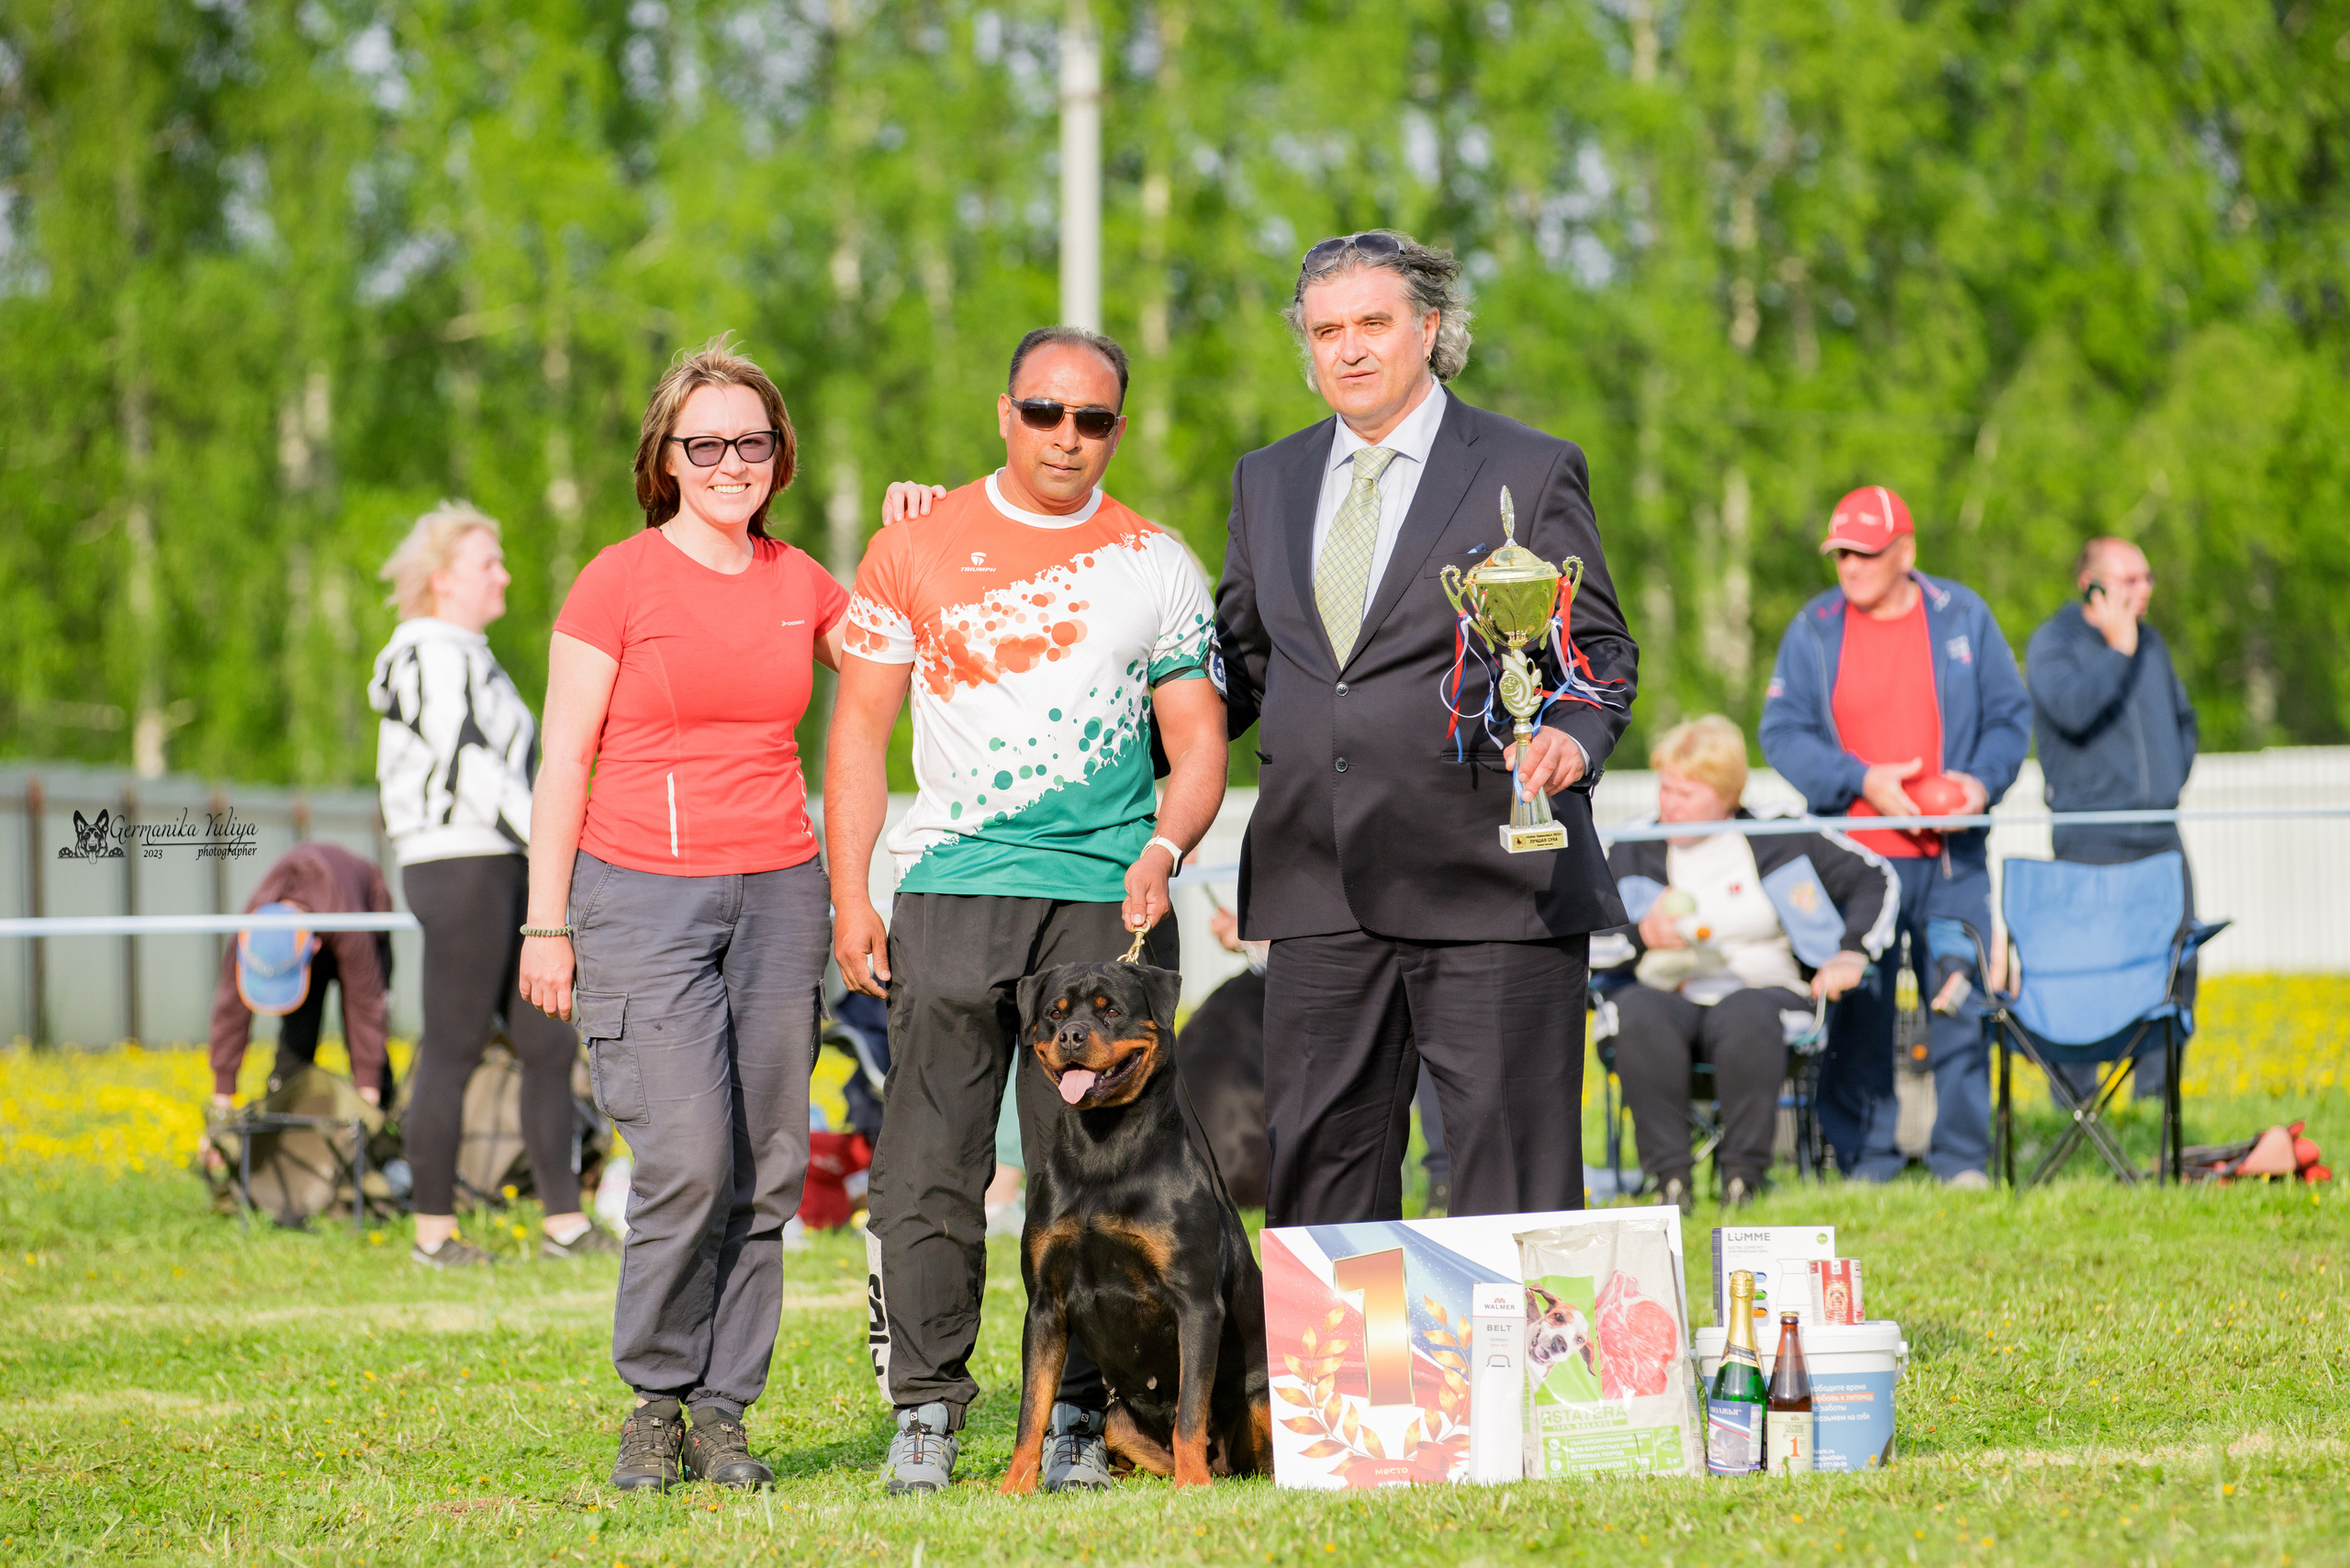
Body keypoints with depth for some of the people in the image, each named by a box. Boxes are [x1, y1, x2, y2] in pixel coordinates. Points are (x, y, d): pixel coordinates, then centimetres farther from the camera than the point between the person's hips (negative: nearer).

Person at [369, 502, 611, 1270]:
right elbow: (471, 769, -21)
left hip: (503, 873, 10)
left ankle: (565, 1222, 9)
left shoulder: (464, 657, 20)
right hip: (461, 870, -10)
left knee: (551, 1043, 7)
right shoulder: (435, 658, -12)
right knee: (453, 1053, -4)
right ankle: (434, 1231, 2)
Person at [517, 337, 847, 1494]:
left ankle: (722, 1412, 8)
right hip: (643, 892, -4)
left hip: (776, 894, 4)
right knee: (687, 1160, -15)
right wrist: (547, 924, -4)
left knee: (765, 1169, -1)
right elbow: (565, 761, -1)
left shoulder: (798, 584, 11)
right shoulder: (618, 583, -1)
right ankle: (656, 1399, 3)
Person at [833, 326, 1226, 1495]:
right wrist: (849, 894, 0)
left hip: (1111, 896, 1)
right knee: (931, 1166, -5)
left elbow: (1198, 744, 11)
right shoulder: (920, 545, 8)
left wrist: (1163, 854, -8)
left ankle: (1072, 1419, 5)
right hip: (951, 885, 0)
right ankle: (925, 1409, 2)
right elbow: (861, 729, 9)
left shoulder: (1157, 566, 10)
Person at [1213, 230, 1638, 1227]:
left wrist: (1573, 736, -20)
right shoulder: (1266, 481, 15)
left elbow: (1599, 650, 2)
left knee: (1513, 1164, -3)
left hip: (1488, 883, -4)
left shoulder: (1530, 472, 2)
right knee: (1317, 1159, 6)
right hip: (1318, 887, 4)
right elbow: (1239, 662, 20)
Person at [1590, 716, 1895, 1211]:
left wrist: (1853, 953, 1)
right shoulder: (1635, 850, 14)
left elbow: (1877, 879, 13)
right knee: (1637, 1012, -37)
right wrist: (1641, 936, -8)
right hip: (1669, 996, 2)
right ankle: (1670, 1174, -36)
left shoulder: (1775, 839, 9)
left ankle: (1743, 1172, -33)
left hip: (1760, 988, -1)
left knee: (1745, 1016, -41)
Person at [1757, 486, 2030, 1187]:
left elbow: (2010, 715, 9)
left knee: (1961, 1000, -1)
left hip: (1951, 854, 0)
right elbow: (1782, 732, 1)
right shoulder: (1813, 630, 4)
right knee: (1857, 1006, -1)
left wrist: (1983, 781, -10)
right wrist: (1862, 781, -13)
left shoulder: (1963, 617, 6)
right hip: (1853, 856, 0)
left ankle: (1962, 1156, 8)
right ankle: (1865, 1155, 9)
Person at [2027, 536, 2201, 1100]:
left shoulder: (2151, 642, 16)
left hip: (2160, 837, 7)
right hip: (2092, 838, -6)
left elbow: (2183, 718, 31)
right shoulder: (2053, 643, -4)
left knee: (2176, 966, 2)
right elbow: (2073, 709, -23)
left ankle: (2154, 1095, 10)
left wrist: (2174, 776, 15)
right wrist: (2118, 650, -14)